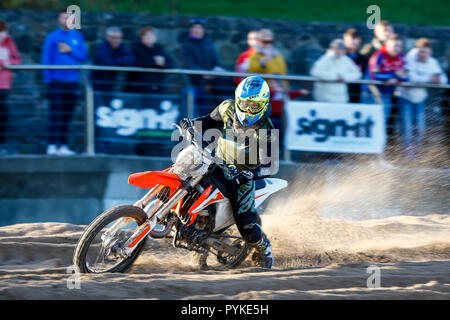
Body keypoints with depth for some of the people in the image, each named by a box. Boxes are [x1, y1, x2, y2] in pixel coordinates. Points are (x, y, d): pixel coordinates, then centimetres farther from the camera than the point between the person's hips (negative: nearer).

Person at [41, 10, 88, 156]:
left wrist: (70, 51, -9)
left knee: (67, 115, 5)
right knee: (56, 114, -9)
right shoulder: (52, 37, 1)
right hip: (56, 80, -4)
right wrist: (48, 78, -9)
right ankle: (52, 145, -10)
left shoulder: (78, 37, 12)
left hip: (72, 82, 4)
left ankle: (63, 145, 9)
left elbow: (84, 56, 7)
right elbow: (46, 59, -1)